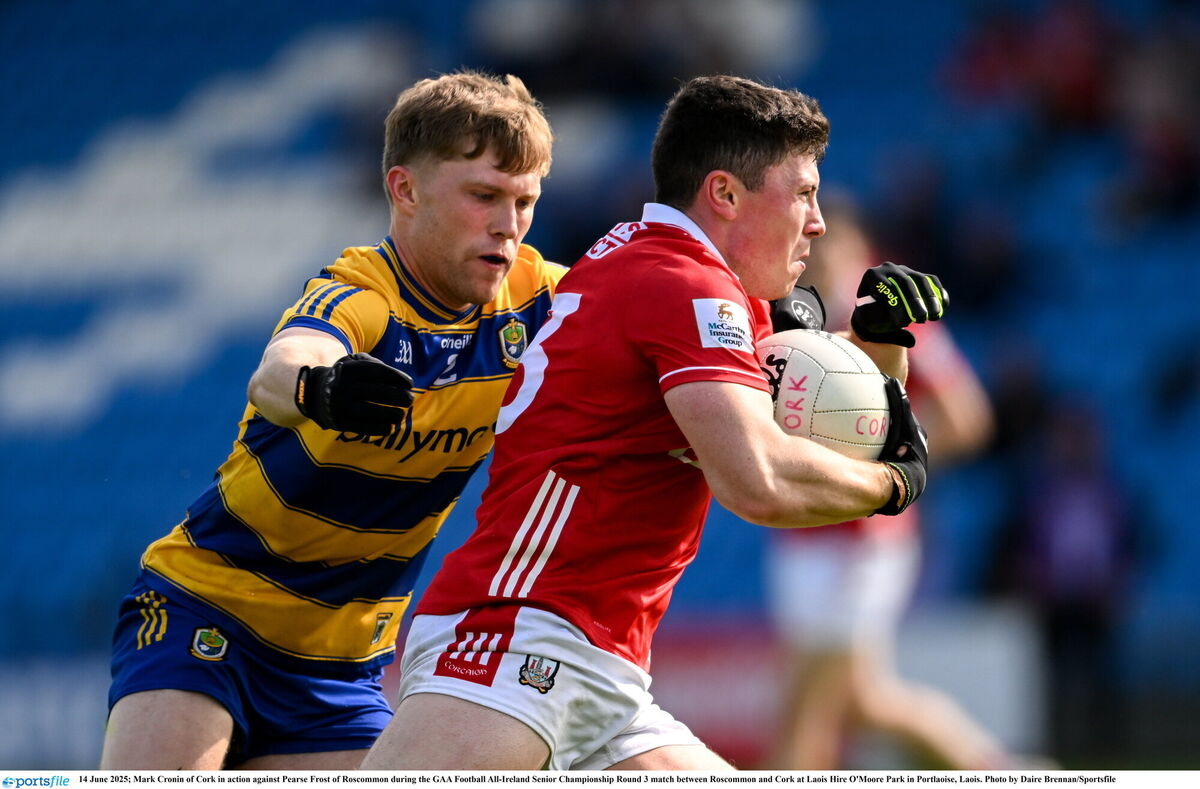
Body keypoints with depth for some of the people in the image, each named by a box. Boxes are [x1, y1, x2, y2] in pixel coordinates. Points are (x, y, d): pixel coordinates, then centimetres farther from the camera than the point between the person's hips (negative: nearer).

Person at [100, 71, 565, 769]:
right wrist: (317, 386, -68)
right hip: (207, 602, -6)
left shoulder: (527, 298, -5)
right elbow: (274, 374, -44)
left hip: (342, 654, 6)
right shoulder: (355, 299, -23)